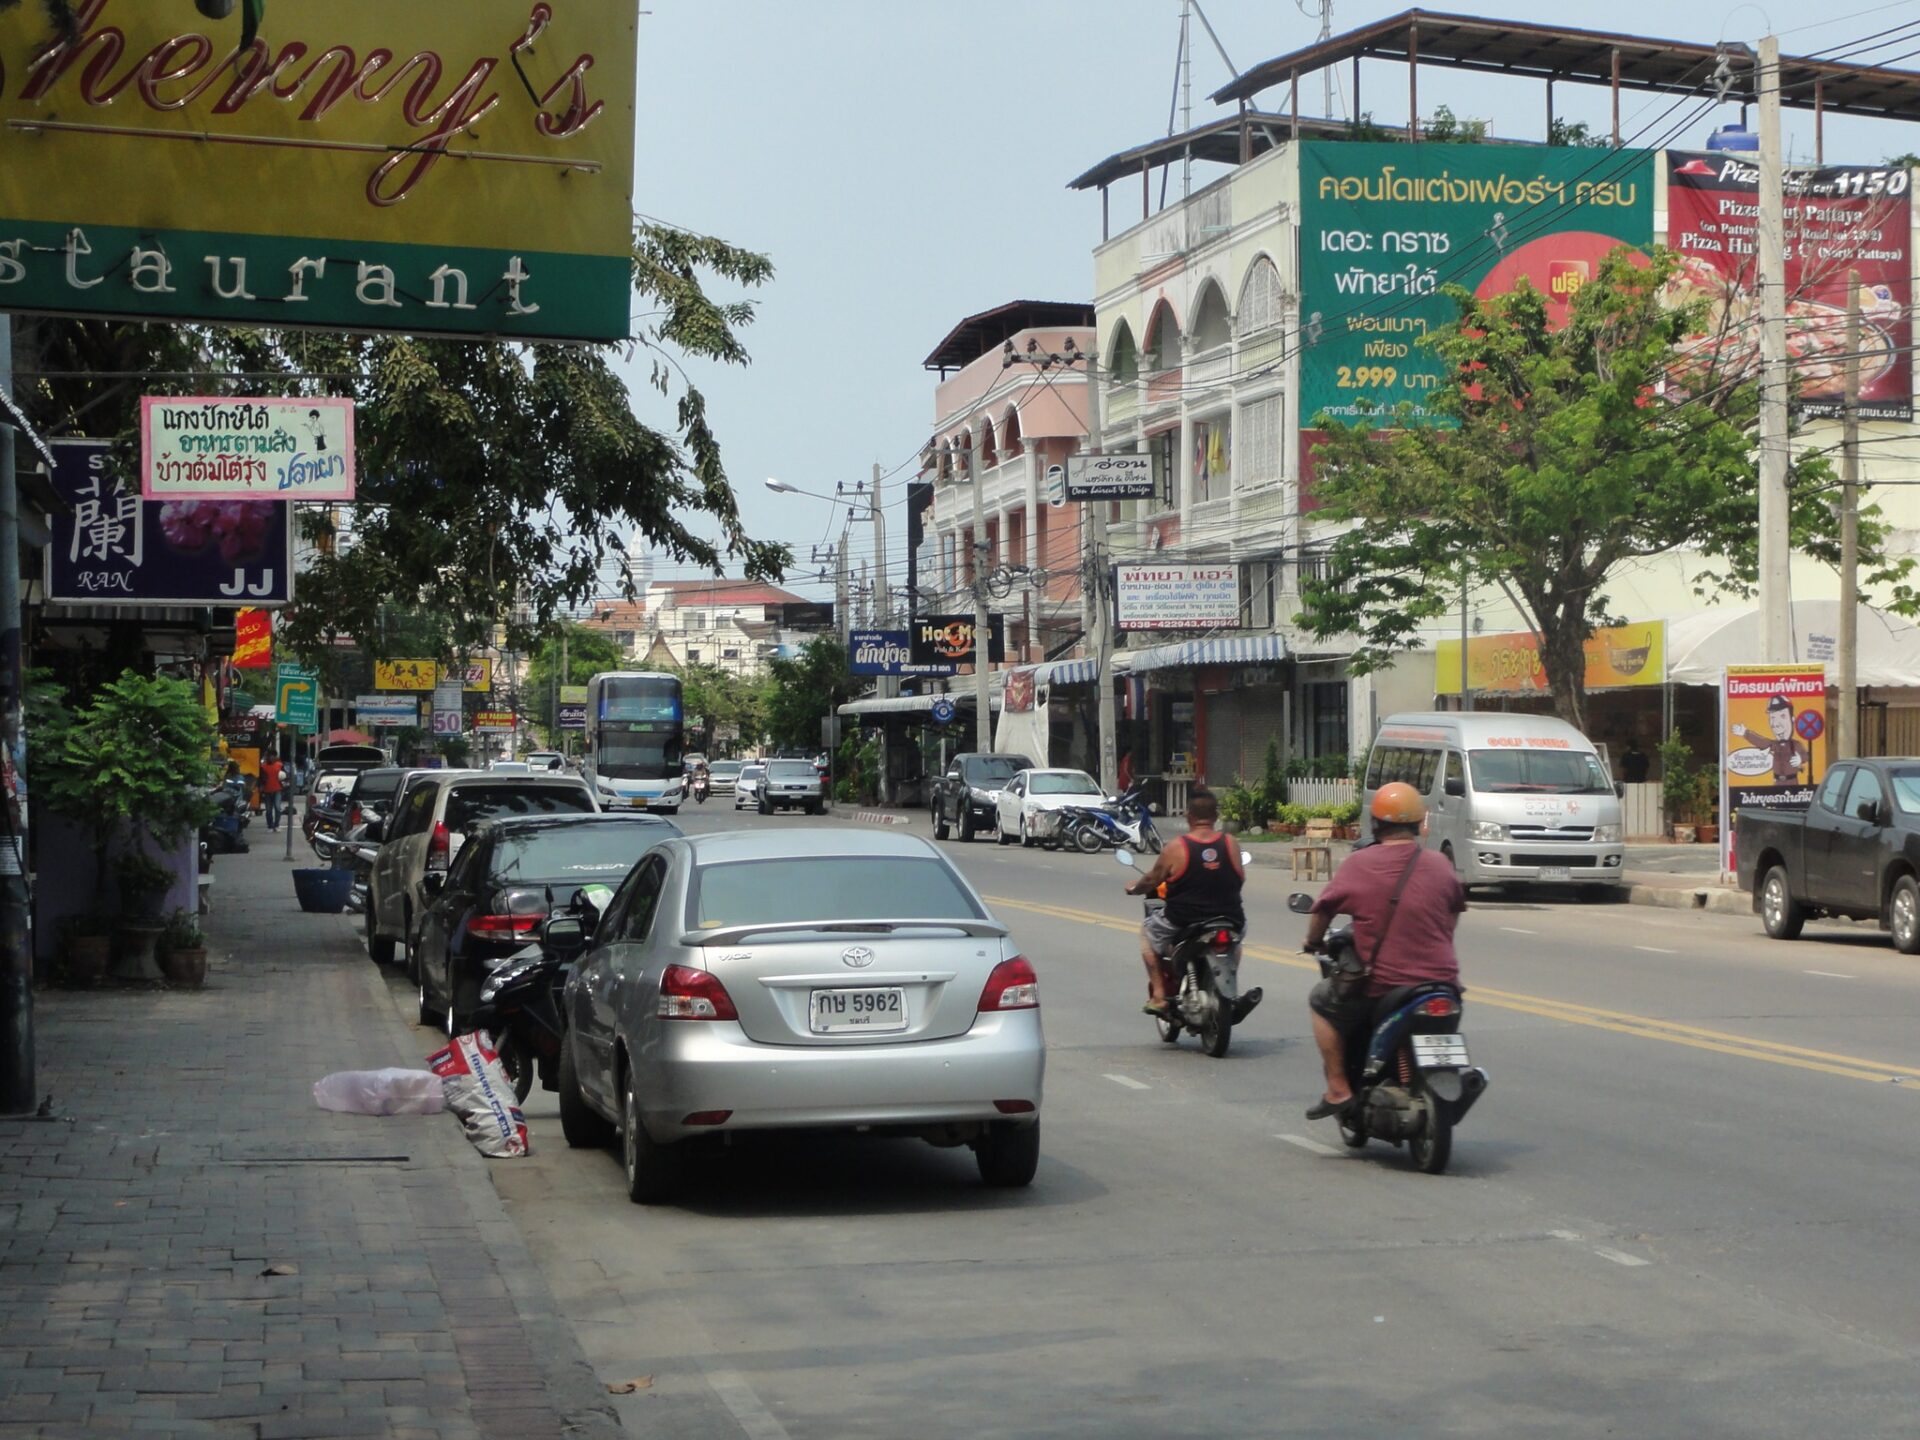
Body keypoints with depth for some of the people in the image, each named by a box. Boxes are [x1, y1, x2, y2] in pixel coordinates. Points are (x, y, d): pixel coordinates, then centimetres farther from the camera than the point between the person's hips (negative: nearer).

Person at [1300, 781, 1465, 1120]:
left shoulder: (1359, 864, -7)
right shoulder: (1439, 864, 3)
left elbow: (1323, 908, 3)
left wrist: (1312, 943, 23)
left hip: (1381, 985, -3)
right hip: (1441, 980, 3)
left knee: (1323, 1001, 20)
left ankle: (1337, 1088, 12)